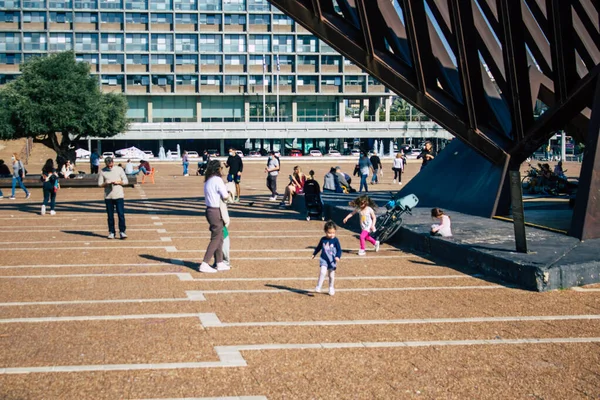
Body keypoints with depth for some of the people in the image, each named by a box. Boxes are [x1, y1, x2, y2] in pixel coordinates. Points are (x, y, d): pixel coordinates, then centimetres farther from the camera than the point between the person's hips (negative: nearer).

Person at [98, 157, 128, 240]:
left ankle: (122, 232, -4)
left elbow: (126, 181, 5)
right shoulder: (102, 171, 5)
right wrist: (106, 184, -15)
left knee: (121, 214, -7)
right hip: (108, 196, 1)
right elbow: (100, 184, 5)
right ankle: (111, 232, 12)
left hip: (119, 195, -1)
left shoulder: (119, 169, 4)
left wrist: (118, 182, -13)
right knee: (110, 215, 4)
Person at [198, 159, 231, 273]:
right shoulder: (217, 180, -16)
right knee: (215, 239, -2)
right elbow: (225, 196, -15)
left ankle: (219, 263, 23)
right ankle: (204, 264, -3)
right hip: (216, 211, -9)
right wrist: (229, 193, 6)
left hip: (210, 210, 9)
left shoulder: (208, 180, 11)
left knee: (219, 238, 17)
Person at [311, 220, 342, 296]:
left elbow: (339, 249, -8)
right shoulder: (323, 239, 0)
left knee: (331, 275, 11)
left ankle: (331, 288, 30)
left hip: (332, 260, 0)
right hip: (323, 259, 0)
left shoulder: (335, 240, -8)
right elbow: (319, 247, 16)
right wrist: (314, 254, 25)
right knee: (323, 272, -20)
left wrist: (338, 256, -24)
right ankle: (318, 287, -12)